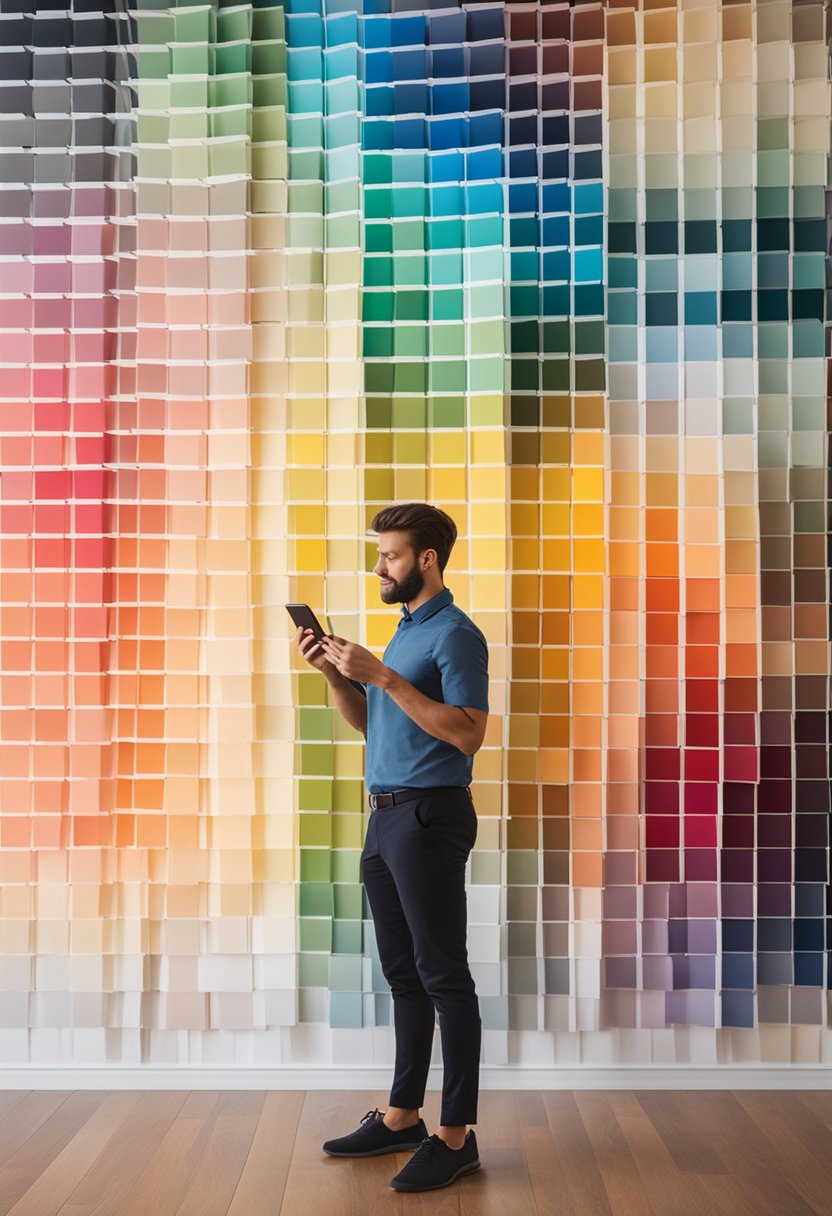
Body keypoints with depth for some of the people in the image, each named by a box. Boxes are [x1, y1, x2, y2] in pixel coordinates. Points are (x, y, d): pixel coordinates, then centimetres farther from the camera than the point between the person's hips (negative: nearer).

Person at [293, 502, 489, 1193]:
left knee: (442, 975, -4)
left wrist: (382, 675, -22)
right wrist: (333, 672, 5)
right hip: (387, 817, 9)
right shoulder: (402, 631, 18)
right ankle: (403, 1117, 24)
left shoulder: (455, 635, -10)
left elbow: (467, 733, -21)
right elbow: (369, 723, 22)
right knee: (403, 974, 14)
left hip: (430, 817, -9)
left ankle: (457, 1135, 4)